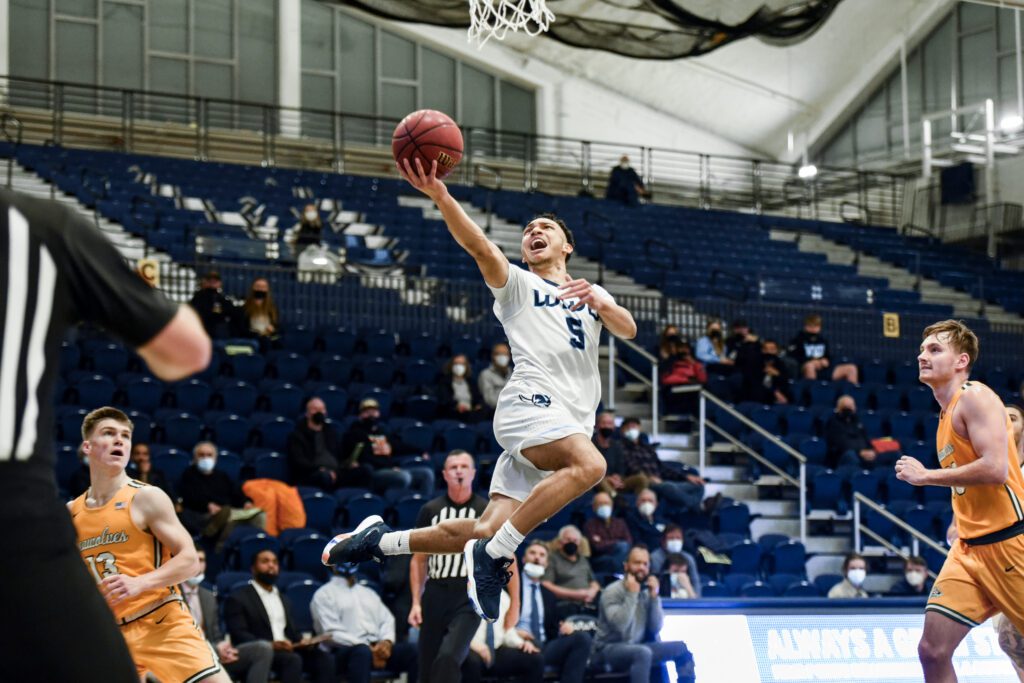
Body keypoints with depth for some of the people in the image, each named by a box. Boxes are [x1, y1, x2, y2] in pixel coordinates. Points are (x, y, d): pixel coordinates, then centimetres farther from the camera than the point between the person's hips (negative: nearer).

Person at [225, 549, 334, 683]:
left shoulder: (284, 599, 29)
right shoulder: (238, 599, 5)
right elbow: (239, 635, -7)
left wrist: (301, 641, -1)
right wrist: (270, 645, -23)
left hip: (289, 651, 6)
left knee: (325, 660, -22)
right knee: (293, 660, -36)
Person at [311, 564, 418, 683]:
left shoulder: (368, 593, 28)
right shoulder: (324, 594, 8)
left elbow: (387, 620, 18)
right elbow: (331, 633, -5)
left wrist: (387, 642, -7)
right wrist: (367, 648, -16)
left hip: (378, 648, 5)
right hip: (346, 650, -5)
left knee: (412, 650, -22)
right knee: (362, 652, -39)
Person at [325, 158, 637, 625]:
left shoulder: (592, 295, 27)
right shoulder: (516, 285, 13)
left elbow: (628, 331, 9)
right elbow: (478, 246, -6)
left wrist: (601, 303, -12)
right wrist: (439, 195, -24)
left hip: (572, 422, 5)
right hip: (531, 402, -5)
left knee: (488, 530, -4)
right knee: (588, 465, -34)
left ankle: (381, 541, 14)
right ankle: (494, 555, -29)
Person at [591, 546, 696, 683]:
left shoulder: (647, 592, 7)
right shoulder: (612, 592, -11)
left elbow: (656, 629, 0)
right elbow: (620, 626, -27)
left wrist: (654, 597, -9)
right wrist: (631, 594, -21)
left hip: (636, 647, 7)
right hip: (609, 650, -7)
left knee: (681, 648, -2)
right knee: (643, 652, -37)